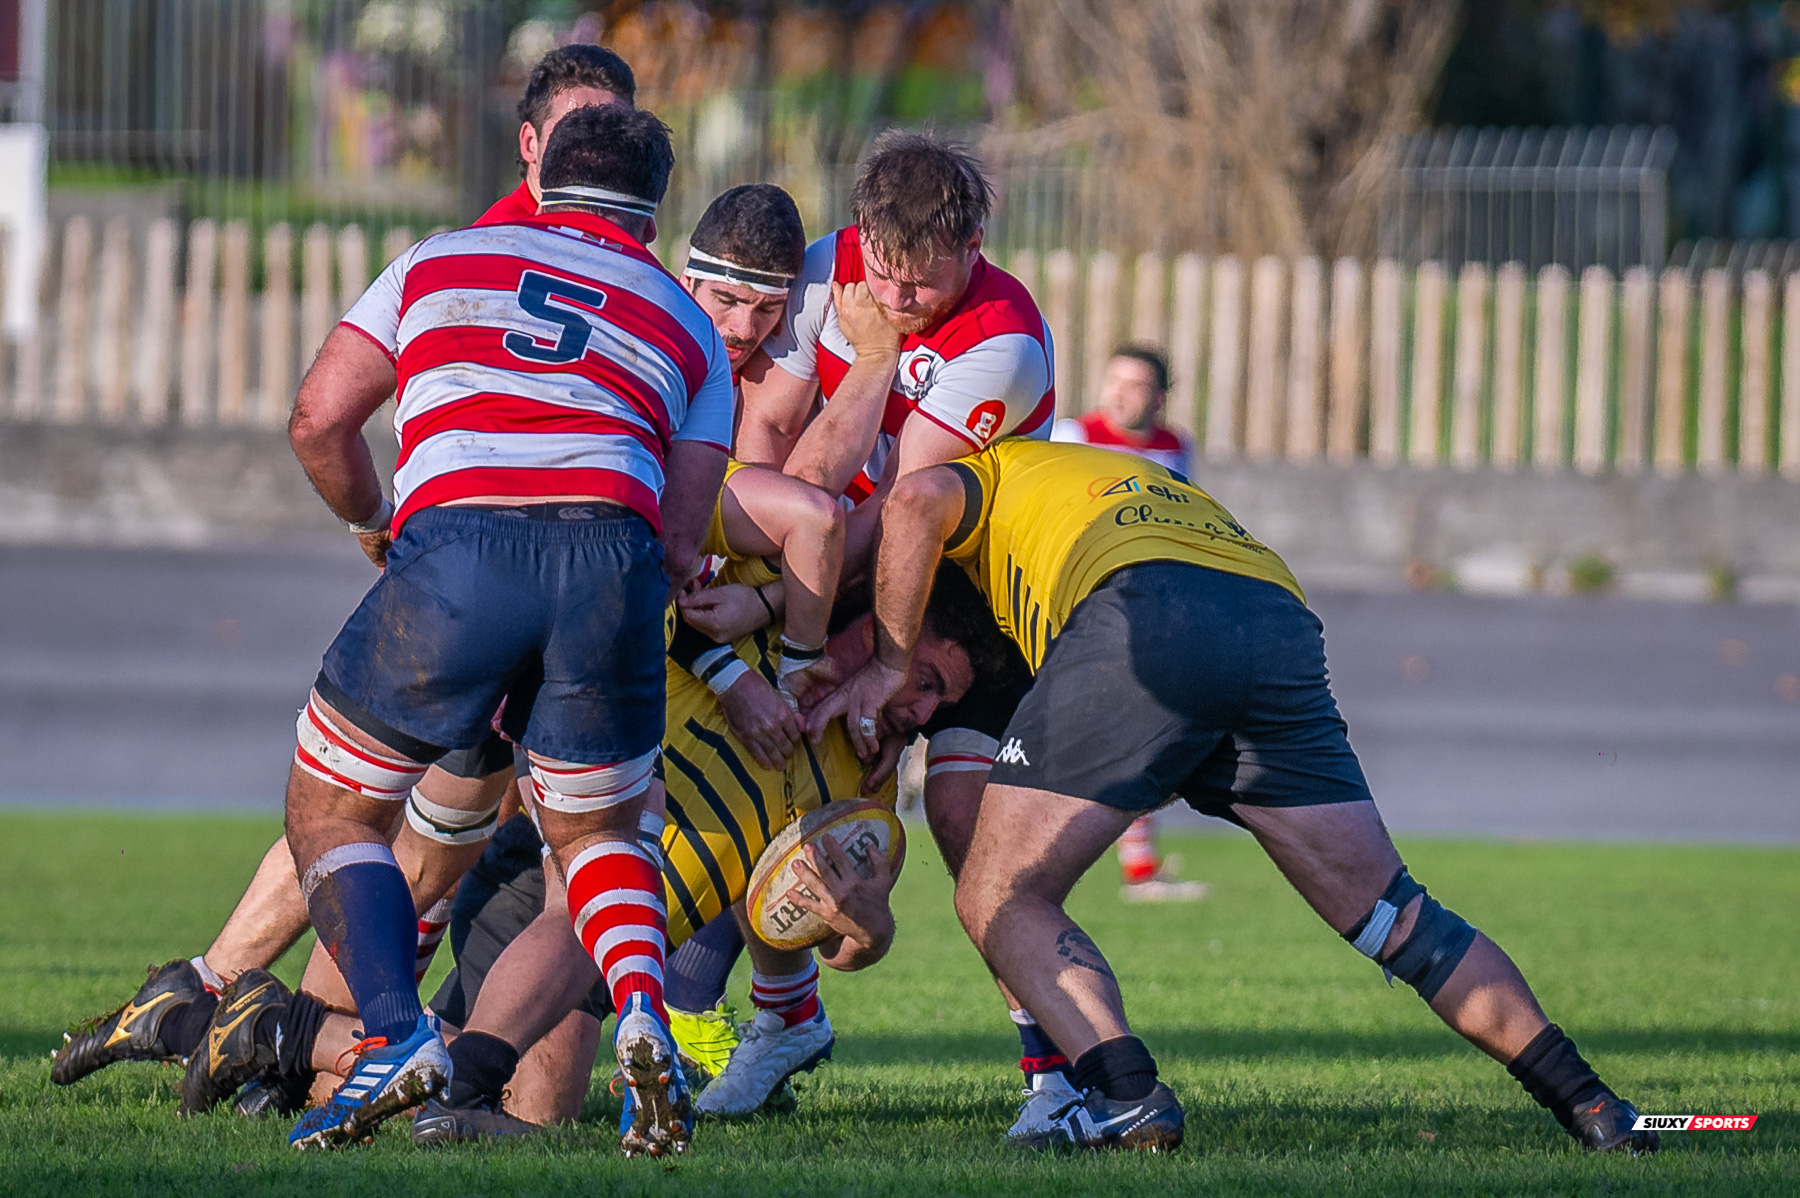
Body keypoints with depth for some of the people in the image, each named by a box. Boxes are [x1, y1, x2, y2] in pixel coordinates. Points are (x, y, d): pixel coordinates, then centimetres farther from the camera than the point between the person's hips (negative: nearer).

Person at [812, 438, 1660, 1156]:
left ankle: (1126, 1096, -17)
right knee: (1394, 919, 12)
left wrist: (891, 660, 12)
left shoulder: (990, 473, 30)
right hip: (1283, 625, 5)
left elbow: (917, 501, 6)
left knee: (1001, 899, 2)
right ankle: (1584, 1102, 7)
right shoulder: (1156, 482, 47)